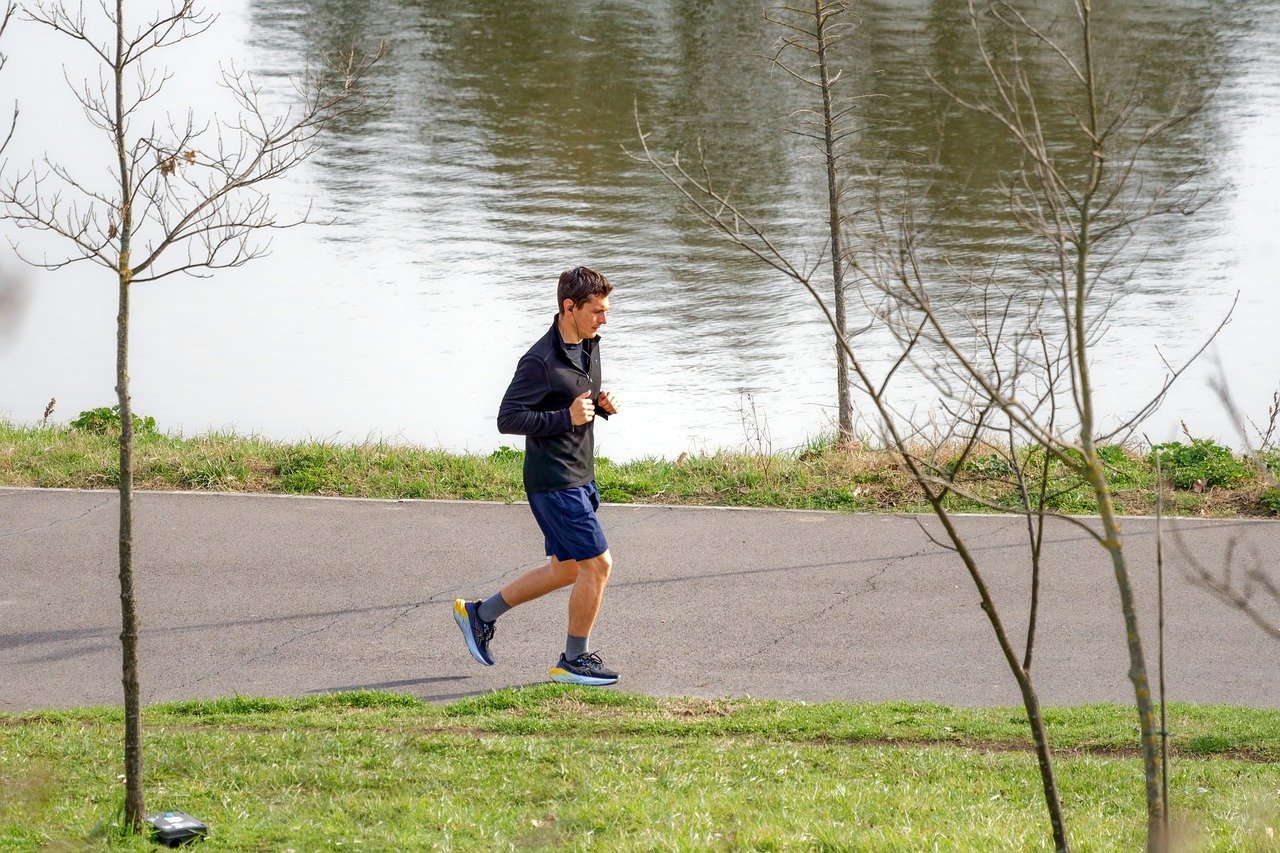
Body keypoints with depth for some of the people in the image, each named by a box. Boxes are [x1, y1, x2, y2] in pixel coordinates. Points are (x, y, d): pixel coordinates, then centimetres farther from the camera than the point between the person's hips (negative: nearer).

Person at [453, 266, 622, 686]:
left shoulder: (589, 344, 8)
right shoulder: (541, 361, -21)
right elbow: (508, 419, -19)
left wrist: (601, 404, 1)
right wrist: (567, 418, -25)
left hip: (580, 477, 10)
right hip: (554, 481, -10)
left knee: (567, 569, 17)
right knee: (596, 564, -7)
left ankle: (480, 613, 30)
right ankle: (573, 660, 7)